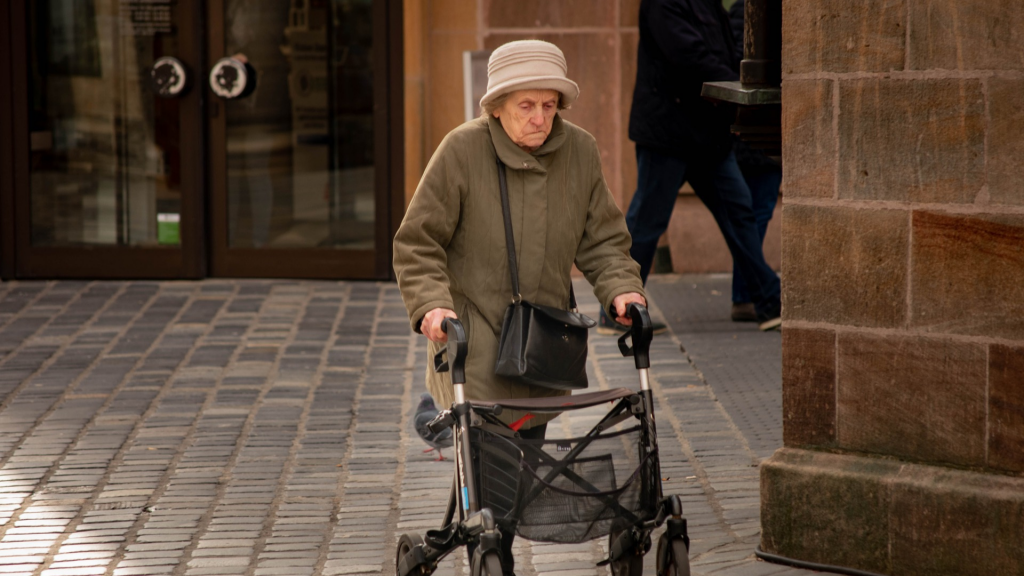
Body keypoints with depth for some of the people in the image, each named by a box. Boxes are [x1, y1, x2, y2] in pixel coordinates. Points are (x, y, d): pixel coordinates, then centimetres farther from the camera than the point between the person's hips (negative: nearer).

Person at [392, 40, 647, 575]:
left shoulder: (579, 152, 1)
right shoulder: (462, 150, -10)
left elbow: (603, 239, 9)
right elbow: (417, 244, -5)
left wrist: (620, 289, -10)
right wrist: (432, 304, -20)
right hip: (473, 346, -4)